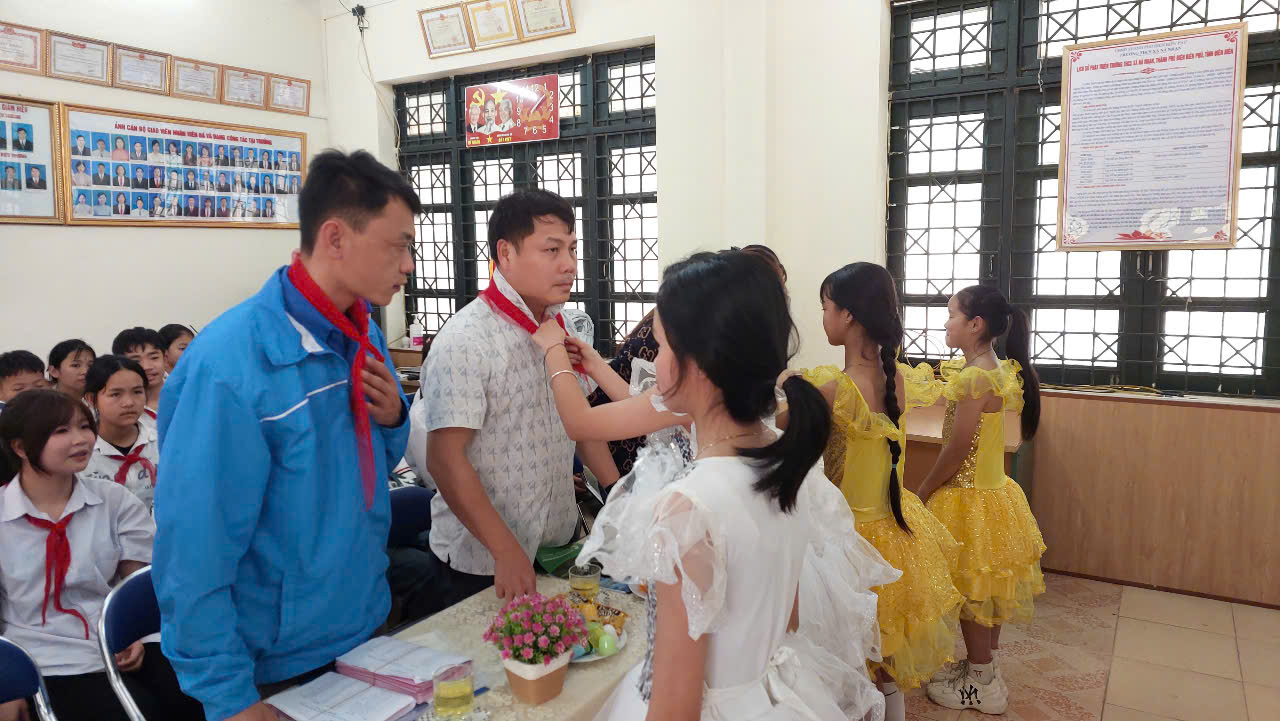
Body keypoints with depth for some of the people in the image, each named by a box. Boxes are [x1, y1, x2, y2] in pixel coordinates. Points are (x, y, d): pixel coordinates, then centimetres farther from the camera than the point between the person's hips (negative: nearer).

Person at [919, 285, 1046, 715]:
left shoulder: (975, 378, -24)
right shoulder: (999, 370, 5)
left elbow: (957, 450, -21)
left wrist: (923, 491, -10)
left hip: (969, 498, -9)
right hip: (992, 487, 9)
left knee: (971, 592, 6)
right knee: (984, 590, 20)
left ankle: (982, 687, 22)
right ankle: (985, 669, 36)